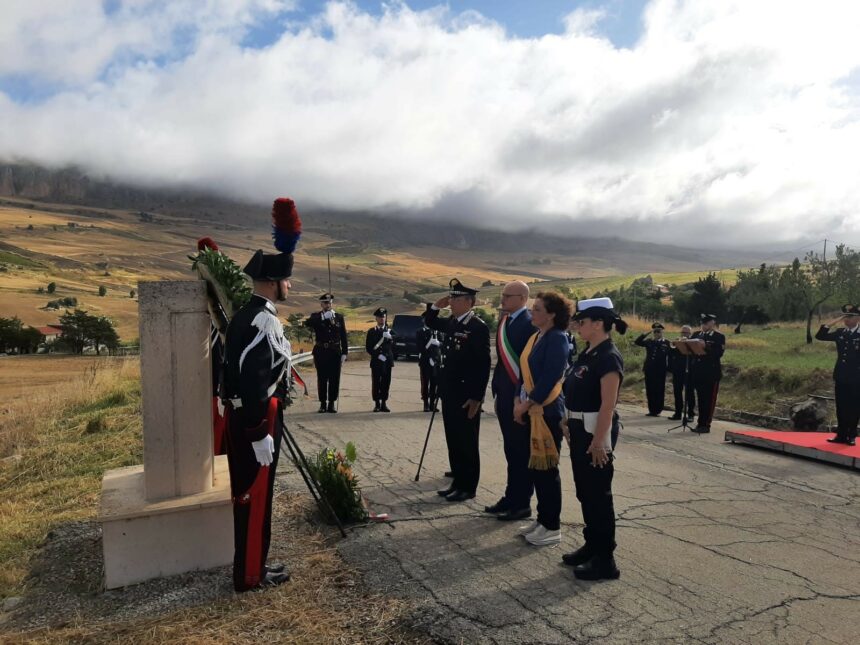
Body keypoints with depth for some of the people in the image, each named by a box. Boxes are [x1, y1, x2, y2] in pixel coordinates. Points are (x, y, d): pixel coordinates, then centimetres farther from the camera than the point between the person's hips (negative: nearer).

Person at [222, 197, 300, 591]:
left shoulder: (247, 315, 11)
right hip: (256, 419, -10)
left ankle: (250, 565, 31)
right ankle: (250, 574, 16)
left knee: (249, 493, 18)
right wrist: (260, 433, -23)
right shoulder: (261, 321, -21)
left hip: (246, 415, 10)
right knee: (255, 494, 2)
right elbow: (252, 379, -26)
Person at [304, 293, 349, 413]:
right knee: (322, 379, 3)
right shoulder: (316, 316, 6)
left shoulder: (339, 317, 8)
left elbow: (344, 337, 7)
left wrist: (344, 353, 1)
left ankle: (332, 403, 10)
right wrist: (323, 317, -21)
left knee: (334, 379, 1)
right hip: (321, 353, -1)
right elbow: (307, 323, -17)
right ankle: (323, 404, 10)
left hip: (335, 353, 1)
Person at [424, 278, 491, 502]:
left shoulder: (478, 327, -15)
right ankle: (457, 481, 26)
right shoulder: (452, 322, 9)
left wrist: (477, 397, -19)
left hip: (467, 396, -8)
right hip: (449, 393, 8)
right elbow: (429, 322, 28)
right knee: (453, 441, 15)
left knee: (467, 443, 3)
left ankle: (468, 487, 13)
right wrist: (436, 306, 7)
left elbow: (483, 365, -18)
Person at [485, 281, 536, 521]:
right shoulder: (504, 321, 12)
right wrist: (496, 388, 13)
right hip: (505, 395, 8)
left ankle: (522, 503, 15)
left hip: (520, 396, -8)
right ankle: (511, 498, 27)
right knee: (511, 450, 16)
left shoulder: (529, 323, -14)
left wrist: (521, 397, -20)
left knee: (522, 452, 3)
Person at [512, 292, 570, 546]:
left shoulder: (557, 339, -14)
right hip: (531, 410, 9)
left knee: (546, 469, 0)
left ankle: (552, 527, 13)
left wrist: (526, 404, -14)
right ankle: (543, 519, 27)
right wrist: (519, 402, 6)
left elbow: (549, 379, -19)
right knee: (534, 467, 14)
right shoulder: (536, 337, 12)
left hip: (547, 411, -9)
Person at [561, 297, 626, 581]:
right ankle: (592, 546, 32)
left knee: (598, 495, 0)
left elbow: (608, 405, -22)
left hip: (596, 432, -9)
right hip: (580, 430, 9)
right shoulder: (587, 353, 10)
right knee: (584, 492, 17)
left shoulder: (608, 357, -18)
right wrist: (569, 425, 16)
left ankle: (605, 560, 12)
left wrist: (599, 442, -22)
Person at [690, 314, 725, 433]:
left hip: (711, 373, -5)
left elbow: (719, 352, -14)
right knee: (700, 399, 10)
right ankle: (700, 423, 17)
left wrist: (705, 346, -24)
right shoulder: (696, 335, 15)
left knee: (709, 400, -1)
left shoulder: (719, 336, -2)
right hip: (697, 372, 5)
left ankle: (706, 425, 4)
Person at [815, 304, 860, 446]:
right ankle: (841, 435, 16)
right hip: (840, 376, 4)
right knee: (841, 407, 9)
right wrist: (835, 321, -3)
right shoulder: (840, 333, 7)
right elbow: (820, 336, 1)